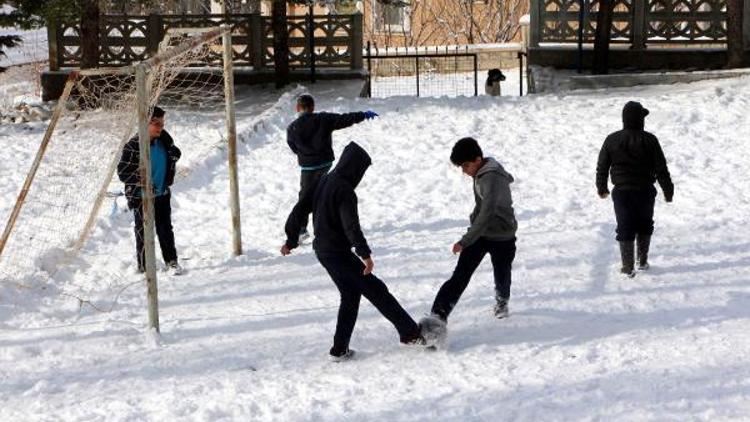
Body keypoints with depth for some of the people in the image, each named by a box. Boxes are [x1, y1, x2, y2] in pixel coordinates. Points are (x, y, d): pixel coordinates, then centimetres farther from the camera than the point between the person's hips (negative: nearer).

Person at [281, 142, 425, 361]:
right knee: (376, 290, -4)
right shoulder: (344, 191, -18)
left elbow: (301, 210, 18)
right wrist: (365, 254, -29)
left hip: (323, 250, 9)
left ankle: (340, 349, 14)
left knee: (350, 295, 16)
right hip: (339, 253, -9)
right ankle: (410, 333, -2)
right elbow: (351, 225, -26)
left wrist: (291, 241, 28)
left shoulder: (323, 182, 10)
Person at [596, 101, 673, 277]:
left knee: (625, 229, 5)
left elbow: (602, 167, 4)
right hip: (645, 191, 0)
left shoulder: (612, 140, -4)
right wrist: (668, 190, 4)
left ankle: (628, 267, 2)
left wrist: (601, 188, 18)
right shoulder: (649, 140, -9)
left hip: (621, 192, 0)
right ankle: (642, 261, 25)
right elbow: (661, 169, -6)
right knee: (644, 227, 19)